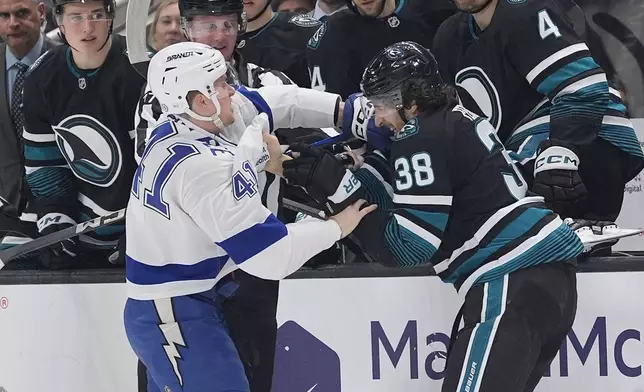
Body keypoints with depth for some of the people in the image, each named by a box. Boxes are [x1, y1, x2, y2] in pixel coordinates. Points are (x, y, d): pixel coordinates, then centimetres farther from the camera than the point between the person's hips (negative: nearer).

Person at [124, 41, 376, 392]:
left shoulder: (176, 129, 2)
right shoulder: (204, 169, -26)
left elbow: (269, 104, 14)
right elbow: (273, 256, -26)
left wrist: (346, 112, 7)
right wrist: (336, 227, -12)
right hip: (178, 321, -10)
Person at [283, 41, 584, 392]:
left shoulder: (422, 137, -8)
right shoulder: (453, 123, 20)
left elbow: (408, 246, -10)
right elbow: (398, 197, 18)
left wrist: (338, 188, -6)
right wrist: (325, 173, 10)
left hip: (514, 284, -10)